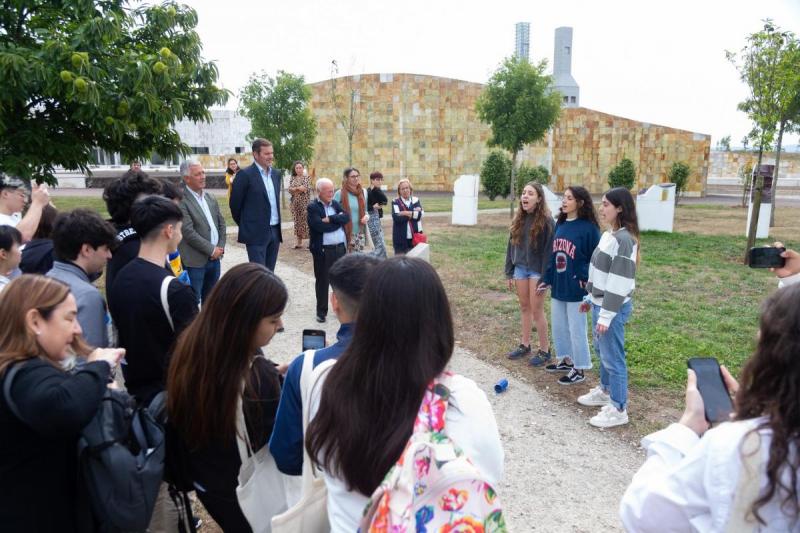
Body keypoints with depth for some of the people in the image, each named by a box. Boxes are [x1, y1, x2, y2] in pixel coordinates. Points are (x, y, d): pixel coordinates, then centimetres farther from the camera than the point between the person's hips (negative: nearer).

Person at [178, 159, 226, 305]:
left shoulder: (211, 198, 12)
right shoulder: (181, 200, -13)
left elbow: (221, 223, 15)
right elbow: (188, 232, -18)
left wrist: (220, 247, 1)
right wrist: (211, 249, -14)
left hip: (214, 258, 7)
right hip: (195, 260, -7)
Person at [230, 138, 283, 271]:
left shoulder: (276, 173, 11)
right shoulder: (245, 174, -10)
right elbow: (235, 204, -4)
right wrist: (245, 224, 6)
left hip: (275, 231, 6)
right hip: (256, 233, -6)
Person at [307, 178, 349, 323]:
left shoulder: (336, 204, 13)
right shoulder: (312, 207, -6)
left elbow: (346, 218, -2)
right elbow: (320, 226, -21)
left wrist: (331, 219, -16)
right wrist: (338, 220, -8)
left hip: (340, 248, 5)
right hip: (323, 250, -5)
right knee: (322, 281, 4)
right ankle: (321, 311, 15)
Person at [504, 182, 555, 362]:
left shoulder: (546, 221, -13)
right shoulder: (519, 219, 6)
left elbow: (549, 250, -14)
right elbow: (511, 246, 10)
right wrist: (509, 272, 8)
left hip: (537, 270, -6)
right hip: (520, 268, 6)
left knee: (537, 310, 0)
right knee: (524, 307, 14)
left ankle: (544, 349, 14)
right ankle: (525, 345, 25)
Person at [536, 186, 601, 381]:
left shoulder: (588, 227, -14)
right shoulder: (560, 224, 7)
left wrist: (586, 279, -16)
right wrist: (547, 279, 13)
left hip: (576, 289, -7)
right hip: (558, 286, 7)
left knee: (576, 329, 4)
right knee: (558, 326, 17)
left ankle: (579, 370, 18)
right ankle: (566, 361, 34)